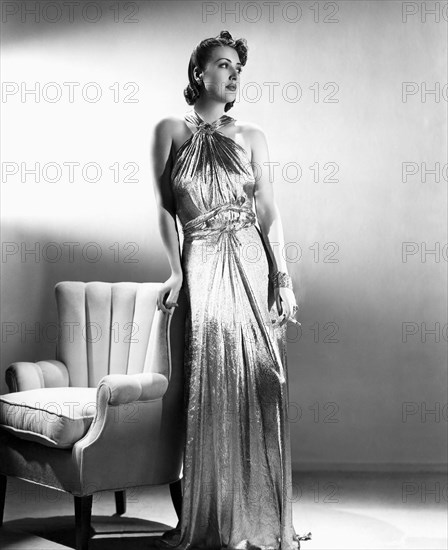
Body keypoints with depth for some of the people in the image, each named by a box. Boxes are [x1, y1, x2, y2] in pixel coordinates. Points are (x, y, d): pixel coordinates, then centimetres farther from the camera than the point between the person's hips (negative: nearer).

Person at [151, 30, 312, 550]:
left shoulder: (251, 136, 9)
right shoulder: (170, 131, 7)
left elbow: (269, 211, 5)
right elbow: (165, 207, 7)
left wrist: (283, 279, -3)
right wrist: (175, 270, -2)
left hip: (250, 264, 1)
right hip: (201, 267, -1)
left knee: (255, 384, -2)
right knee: (209, 388, -1)